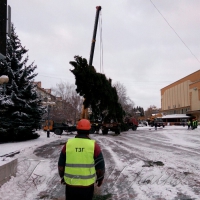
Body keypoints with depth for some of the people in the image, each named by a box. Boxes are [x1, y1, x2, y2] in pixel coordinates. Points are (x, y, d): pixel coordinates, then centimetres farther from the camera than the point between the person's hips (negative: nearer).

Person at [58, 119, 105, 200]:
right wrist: (100, 178, 13)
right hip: (87, 185, -1)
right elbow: (100, 166, -4)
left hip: (70, 184, 1)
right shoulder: (94, 145, -10)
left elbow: (61, 164, 4)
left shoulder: (68, 144, -5)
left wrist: (62, 177, 20)